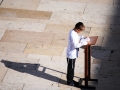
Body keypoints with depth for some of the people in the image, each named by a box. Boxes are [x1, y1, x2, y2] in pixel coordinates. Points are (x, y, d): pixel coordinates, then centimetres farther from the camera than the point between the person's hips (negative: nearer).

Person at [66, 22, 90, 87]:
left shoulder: (74, 32, 1)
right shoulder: (72, 34, -28)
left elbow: (77, 38, 21)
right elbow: (76, 45, -31)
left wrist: (83, 37, 9)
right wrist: (84, 43, -27)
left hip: (73, 54, 10)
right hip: (71, 54, -10)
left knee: (72, 67, 21)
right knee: (70, 68, 6)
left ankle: (71, 79, 34)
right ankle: (69, 82, 19)